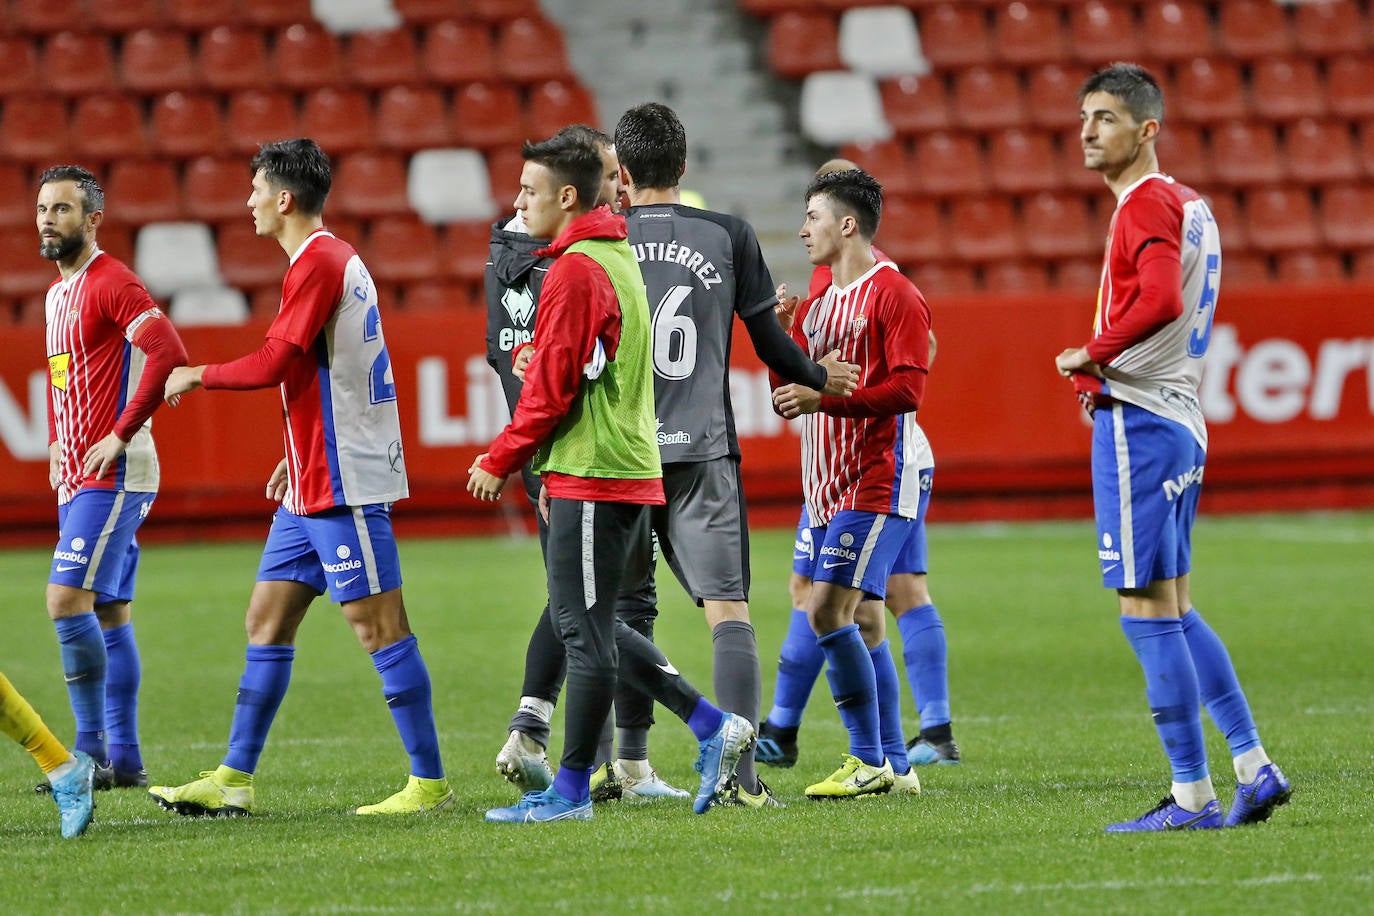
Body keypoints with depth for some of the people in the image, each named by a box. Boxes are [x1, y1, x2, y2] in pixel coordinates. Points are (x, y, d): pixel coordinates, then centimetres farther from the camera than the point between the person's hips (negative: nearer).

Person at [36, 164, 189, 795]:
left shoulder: (111, 283, -12)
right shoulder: (57, 292, 17)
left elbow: (169, 354, -24)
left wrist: (121, 435, -21)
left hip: (113, 476, -9)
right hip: (76, 477, 9)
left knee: (67, 598, -16)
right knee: (110, 613, 9)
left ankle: (92, 753, -12)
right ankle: (125, 758, 11)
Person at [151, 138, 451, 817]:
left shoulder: (318, 262, -14)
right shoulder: (334, 259, 17)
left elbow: (275, 364, -19)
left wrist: (198, 375, -4)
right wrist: (298, 456, 23)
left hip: (343, 483, -10)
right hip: (315, 484, 10)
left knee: (379, 626, -7)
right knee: (267, 619, 10)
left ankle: (429, 782, -4)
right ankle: (233, 781, 12)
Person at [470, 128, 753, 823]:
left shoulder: (575, 271, -14)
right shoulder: (617, 258, 17)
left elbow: (551, 390, -16)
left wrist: (498, 463, -5)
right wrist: (556, 469, 23)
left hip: (592, 478, -10)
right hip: (627, 470, 10)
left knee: (583, 630, -5)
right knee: (588, 626, 15)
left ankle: (571, 791, 0)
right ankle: (712, 727, 12)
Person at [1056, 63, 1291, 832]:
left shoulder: (1146, 204, -12)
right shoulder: (1191, 205, 17)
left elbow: (1161, 300, -28)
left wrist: (1091, 356, -16)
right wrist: (1103, 368, 16)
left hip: (1137, 422, -10)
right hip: (1182, 422, 10)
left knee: (1148, 613, -6)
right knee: (1174, 610, 15)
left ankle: (1193, 797, -5)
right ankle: (1255, 770, 13)